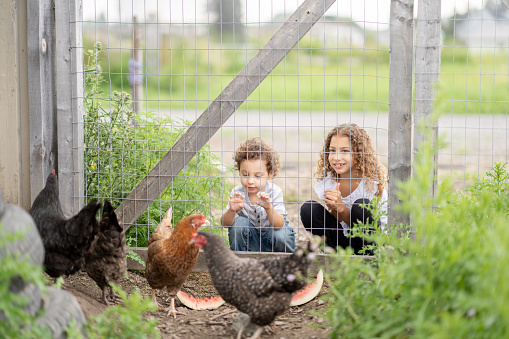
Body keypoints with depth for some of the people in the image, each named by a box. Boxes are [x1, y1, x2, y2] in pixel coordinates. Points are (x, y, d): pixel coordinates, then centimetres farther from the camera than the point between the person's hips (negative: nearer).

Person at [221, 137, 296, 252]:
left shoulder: (274, 192, -21)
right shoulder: (237, 192, -17)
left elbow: (279, 225, -30)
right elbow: (224, 224, -21)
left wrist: (269, 208, -50)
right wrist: (231, 211, -44)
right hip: (250, 236, 1)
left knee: (282, 236, -33)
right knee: (239, 222, -27)